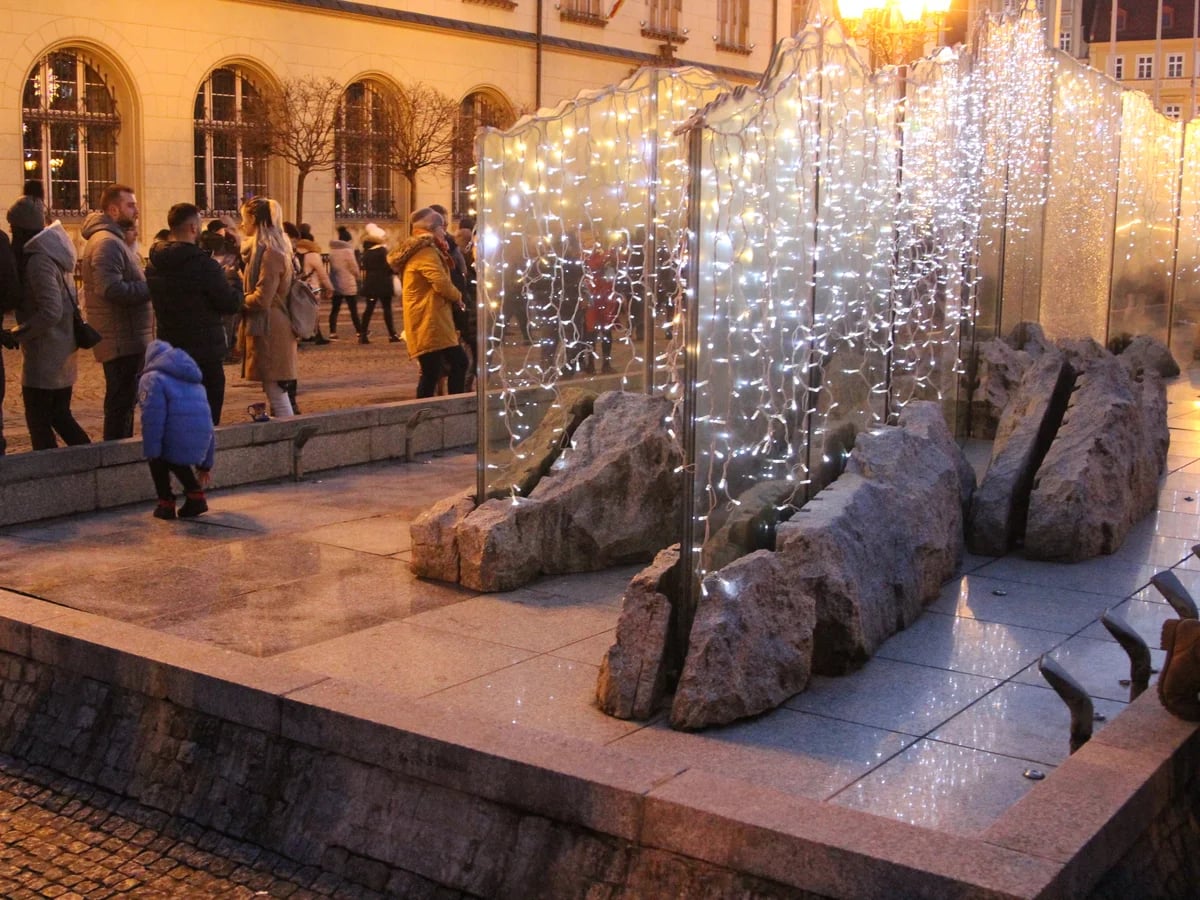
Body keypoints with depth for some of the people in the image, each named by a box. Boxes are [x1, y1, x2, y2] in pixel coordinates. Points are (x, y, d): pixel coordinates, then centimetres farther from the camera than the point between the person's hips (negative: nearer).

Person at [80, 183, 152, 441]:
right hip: (122, 339, -11)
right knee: (121, 403, -5)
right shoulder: (106, 242, -16)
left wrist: (149, 284, 7)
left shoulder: (114, 240, 18)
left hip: (127, 338, 11)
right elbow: (112, 289, -27)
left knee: (124, 401, 17)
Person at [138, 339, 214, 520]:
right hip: (201, 442, 7)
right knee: (175, 457, 33)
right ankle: (196, 496, 20)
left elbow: (153, 418, -10)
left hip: (177, 440, -6)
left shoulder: (152, 378, 6)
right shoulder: (195, 381, 30)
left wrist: (151, 452, -6)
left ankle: (166, 504, 17)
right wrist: (205, 463, 39)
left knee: (157, 455, 24)